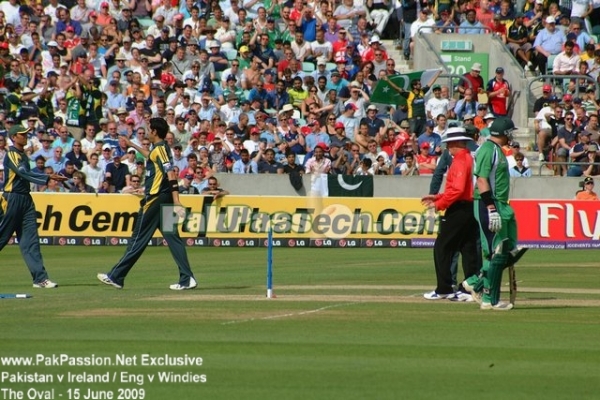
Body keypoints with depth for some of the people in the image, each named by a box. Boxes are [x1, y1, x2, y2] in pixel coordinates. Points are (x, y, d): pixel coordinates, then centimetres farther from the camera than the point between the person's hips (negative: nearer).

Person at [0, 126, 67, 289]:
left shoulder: (23, 155, 16)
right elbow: (24, 173, -23)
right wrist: (48, 177, -29)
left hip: (26, 200, 8)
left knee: (31, 240, 1)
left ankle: (40, 278, -5)